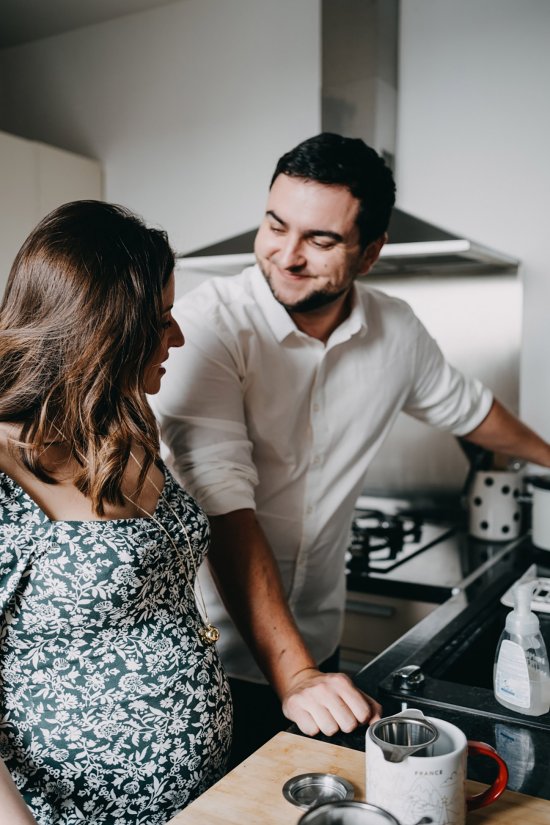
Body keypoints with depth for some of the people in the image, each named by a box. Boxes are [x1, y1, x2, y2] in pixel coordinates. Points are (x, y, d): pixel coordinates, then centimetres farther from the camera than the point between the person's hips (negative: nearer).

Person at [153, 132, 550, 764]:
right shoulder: (208, 325, -21)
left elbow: (465, 407, 16)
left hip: (319, 644, 4)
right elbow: (222, 506, -26)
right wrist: (292, 674, -30)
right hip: (214, 656, -4)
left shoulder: (398, 333, -4)